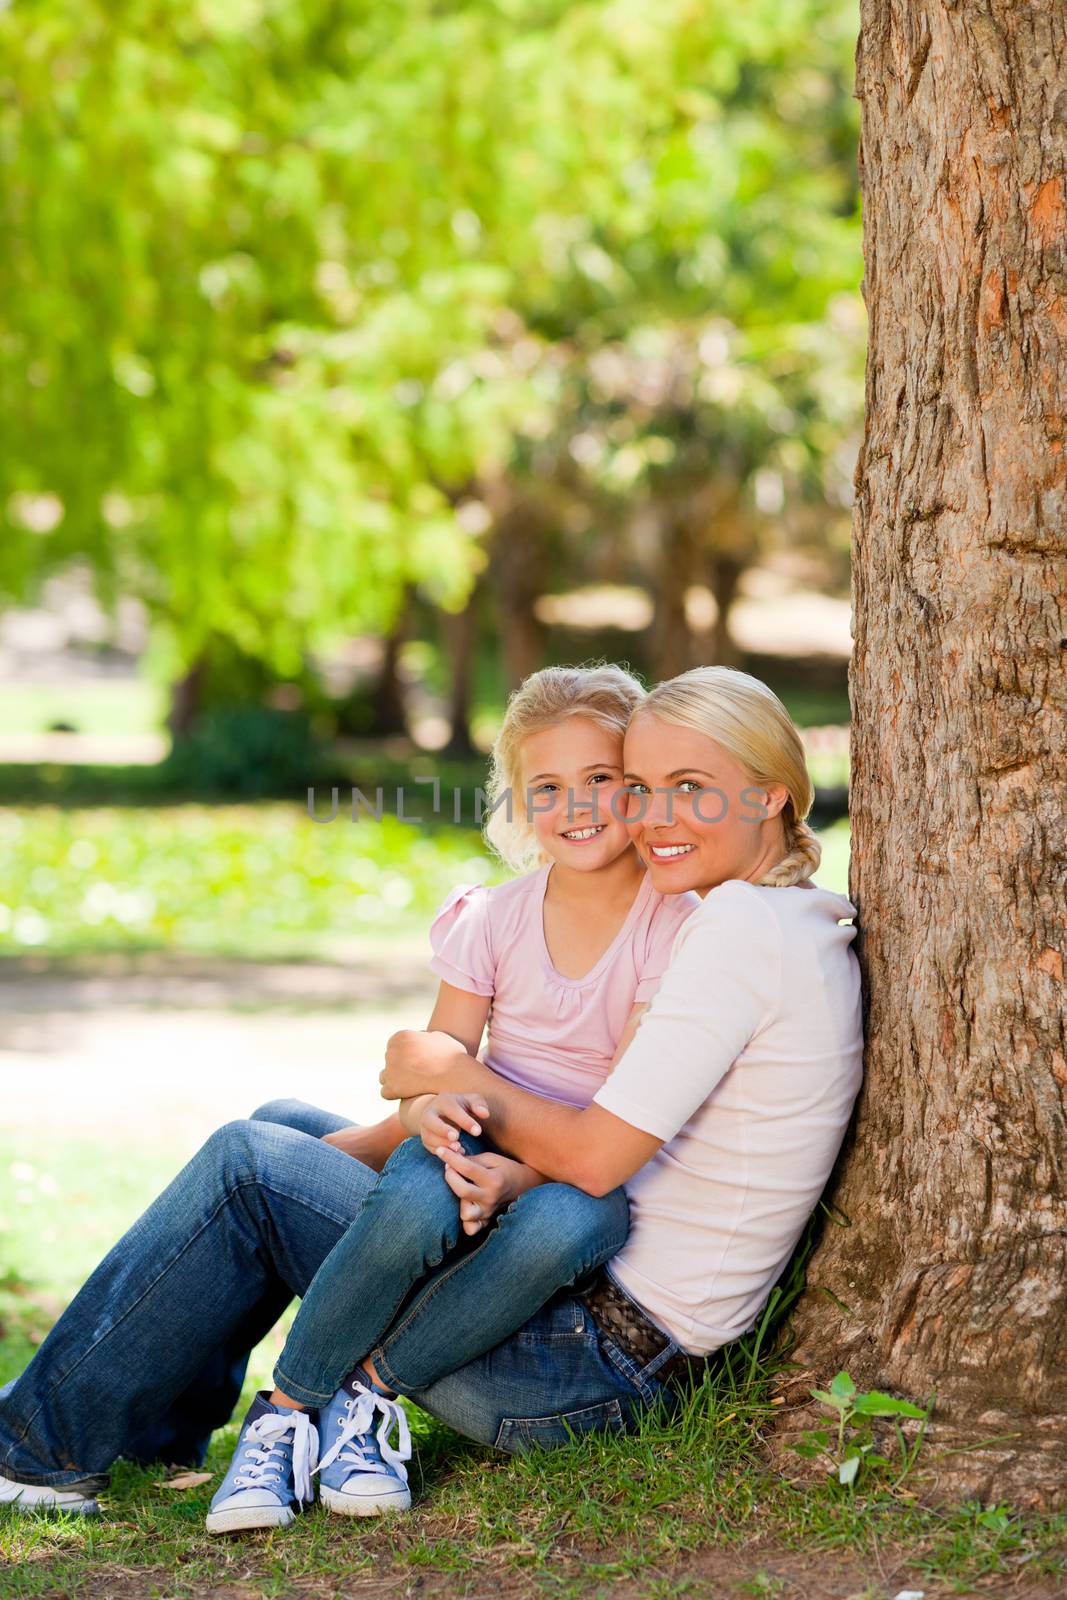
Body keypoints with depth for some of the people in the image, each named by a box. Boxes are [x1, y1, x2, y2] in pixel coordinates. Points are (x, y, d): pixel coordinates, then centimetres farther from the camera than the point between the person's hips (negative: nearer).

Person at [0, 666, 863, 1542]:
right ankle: (161, 1429, 19)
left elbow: (593, 1157, -21)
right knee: (289, 1127, 16)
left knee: (247, 1164, -8)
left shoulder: (743, 925, -18)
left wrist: (456, 1073, -5)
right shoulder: (803, 925, 13)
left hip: (593, 1364, -10)